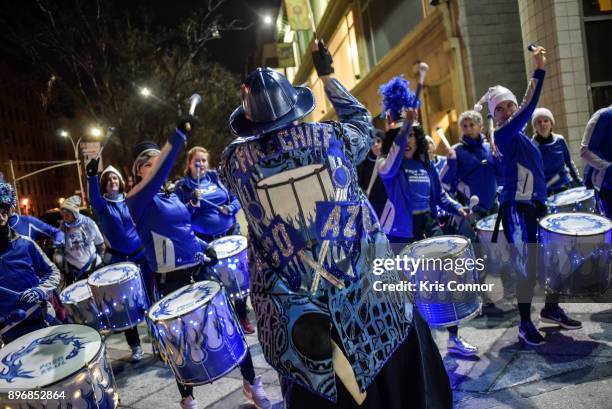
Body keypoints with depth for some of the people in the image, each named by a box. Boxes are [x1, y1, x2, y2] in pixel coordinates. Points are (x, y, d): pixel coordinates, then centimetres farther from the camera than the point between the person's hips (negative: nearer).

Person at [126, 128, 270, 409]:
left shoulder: (172, 196, 13)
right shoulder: (137, 201, -9)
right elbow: (158, 174, -27)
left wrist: (204, 247, 4)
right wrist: (178, 135, -36)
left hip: (199, 270, 6)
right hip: (172, 279, -6)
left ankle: (252, 384, 25)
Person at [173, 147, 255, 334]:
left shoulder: (216, 178, 7)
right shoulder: (182, 186, -3)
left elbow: (235, 199, 11)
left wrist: (230, 208, -10)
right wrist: (193, 202, -23)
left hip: (230, 233, 3)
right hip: (205, 241, -3)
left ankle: (242, 316, 24)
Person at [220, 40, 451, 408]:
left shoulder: (237, 160, -6)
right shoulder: (331, 137, -7)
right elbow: (362, 122, 16)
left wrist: (248, 103, 22)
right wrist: (328, 75, 22)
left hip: (293, 311, 1)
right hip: (363, 287, 0)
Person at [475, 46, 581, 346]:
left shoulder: (521, 136, 15)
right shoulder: (503, 135, -11)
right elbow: (528, 109, -23)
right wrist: (539, 70, -20)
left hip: (536, 207, 9)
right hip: (517, 210, -9)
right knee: (527, 266, -5)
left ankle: (551, 309, 31)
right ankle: (525, 324, 9)